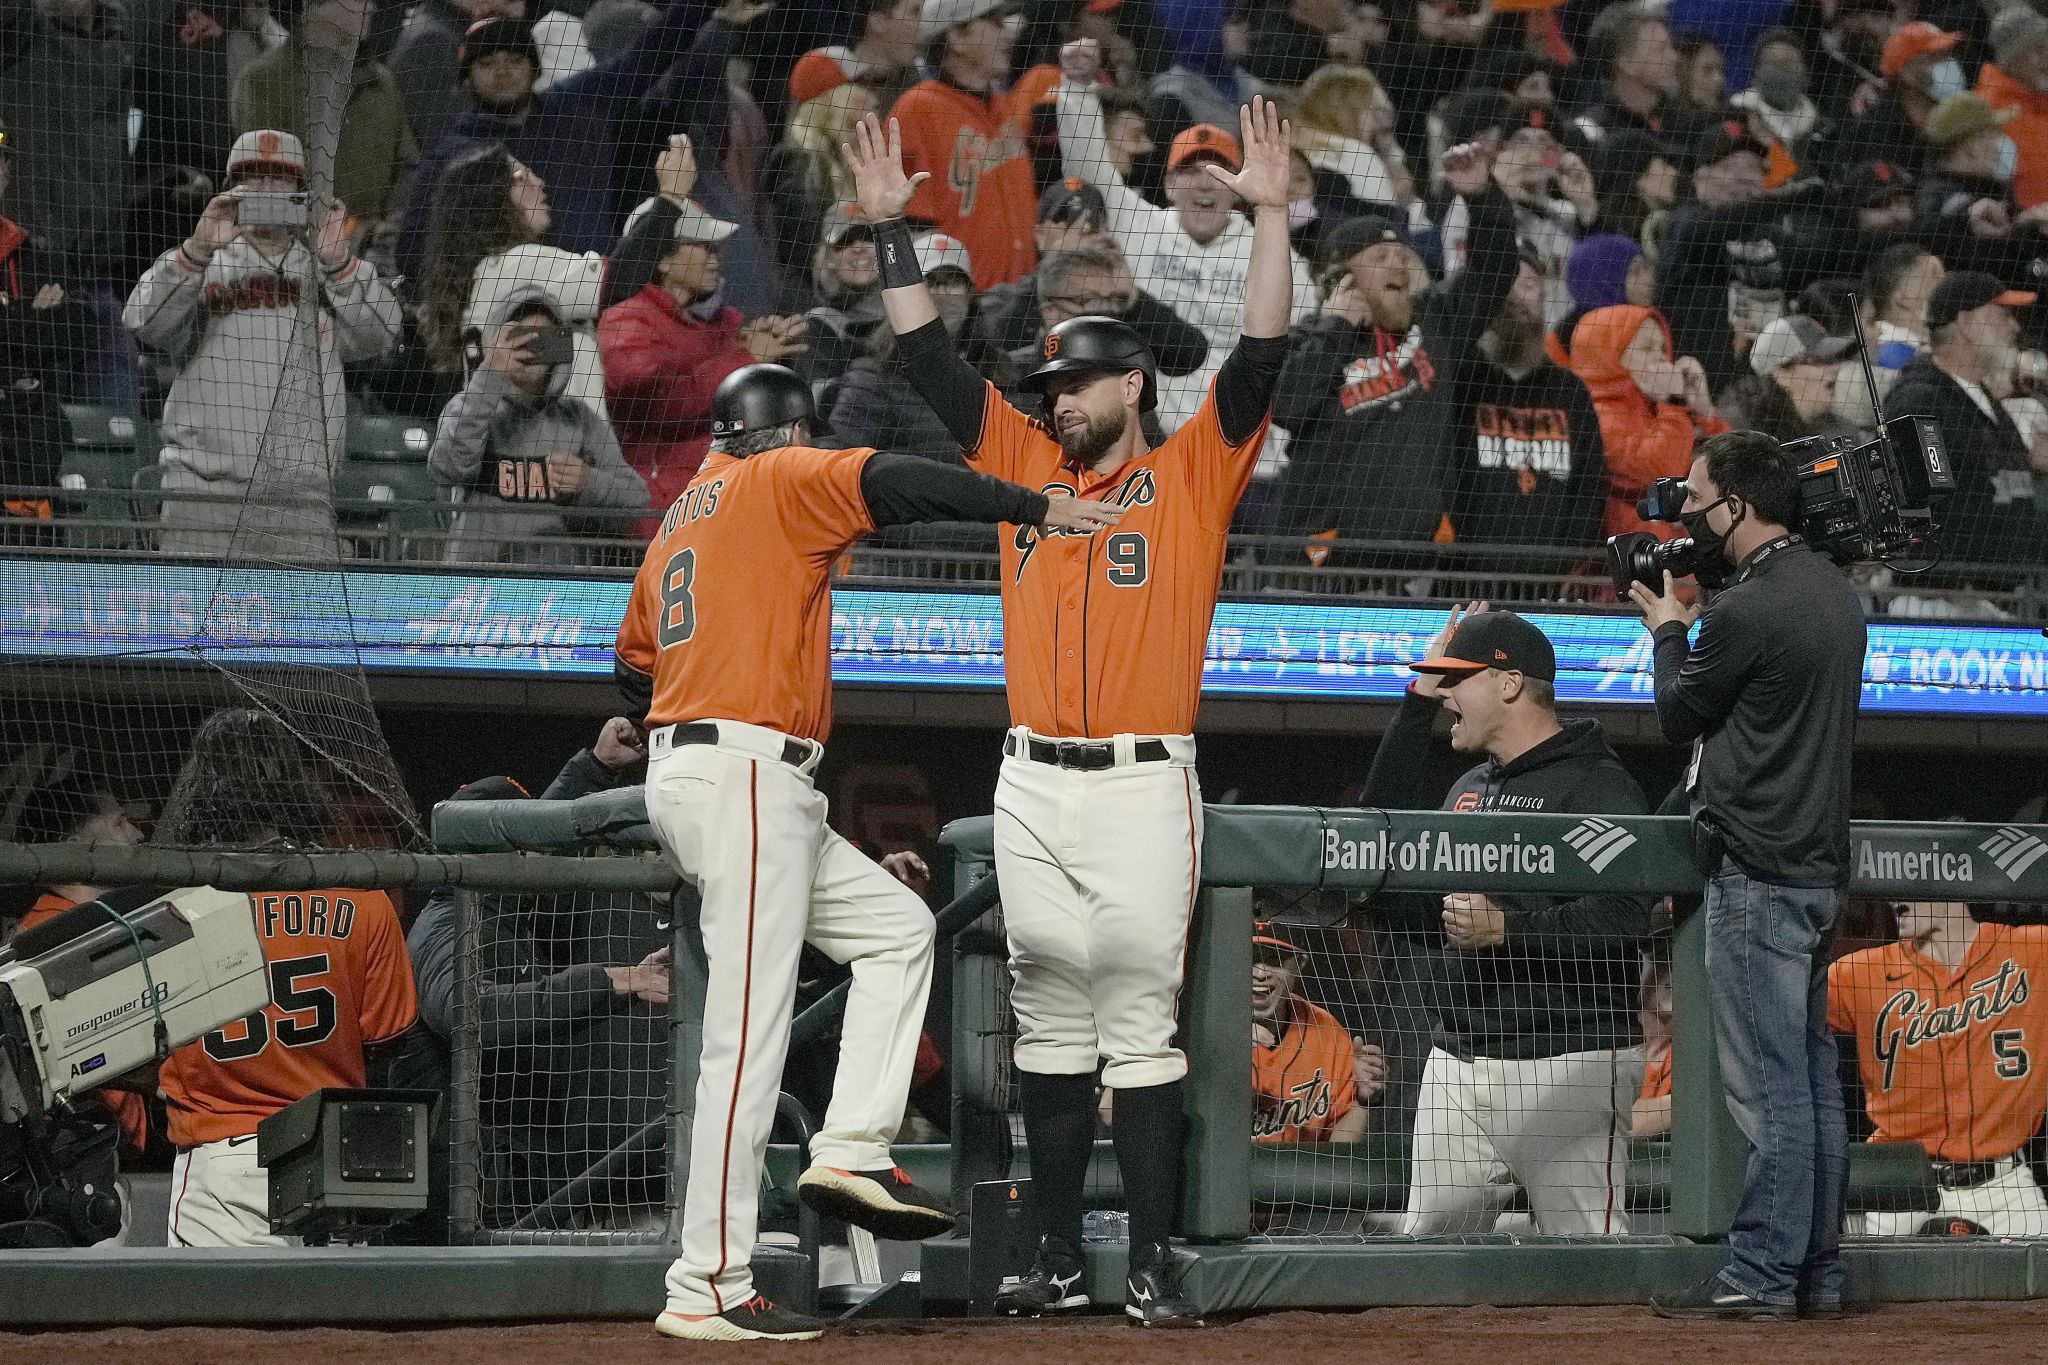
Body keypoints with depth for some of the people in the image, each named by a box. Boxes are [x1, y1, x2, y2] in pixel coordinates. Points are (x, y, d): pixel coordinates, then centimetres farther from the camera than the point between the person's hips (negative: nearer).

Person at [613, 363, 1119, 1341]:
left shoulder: (676, 525, 23)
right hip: (746, 774, -10)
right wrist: (1035, 508, -12)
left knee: (897, 927, 16)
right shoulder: (781, 481, 0)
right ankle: (707, 1290, -12)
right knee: (747, 1039, -10)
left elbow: (634, 665, 27)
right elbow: (895, 483, -16)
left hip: (679, 778, 10)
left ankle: (851, 1151, 2)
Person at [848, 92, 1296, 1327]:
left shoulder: (1191, 472, 4)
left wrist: (1271, 217, -13)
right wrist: (894, 232, 12)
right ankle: (1059, 1259, 12)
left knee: (1141, 1027, -5)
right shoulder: (1025, 464, 15)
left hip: (1145, 786, -4)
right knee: (1052, 1028, 8)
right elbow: (931, 359, 16)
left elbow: (1262, 355, -6)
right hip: (1033, 786, 4)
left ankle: (1155, 1264, -3)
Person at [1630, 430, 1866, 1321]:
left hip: (1759, 876, -10)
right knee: (1811, 1075, 12)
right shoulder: (1835, 592, 11)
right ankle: (1817, 1270, 16)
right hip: (1819, 868, 10)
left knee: (1767, 1085, -8)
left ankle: (1761, 1276, -7)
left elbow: (1678, 718, -3)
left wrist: (1668, 631, 13)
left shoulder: (1746, 609, -18)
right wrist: (1694, 626, 15)